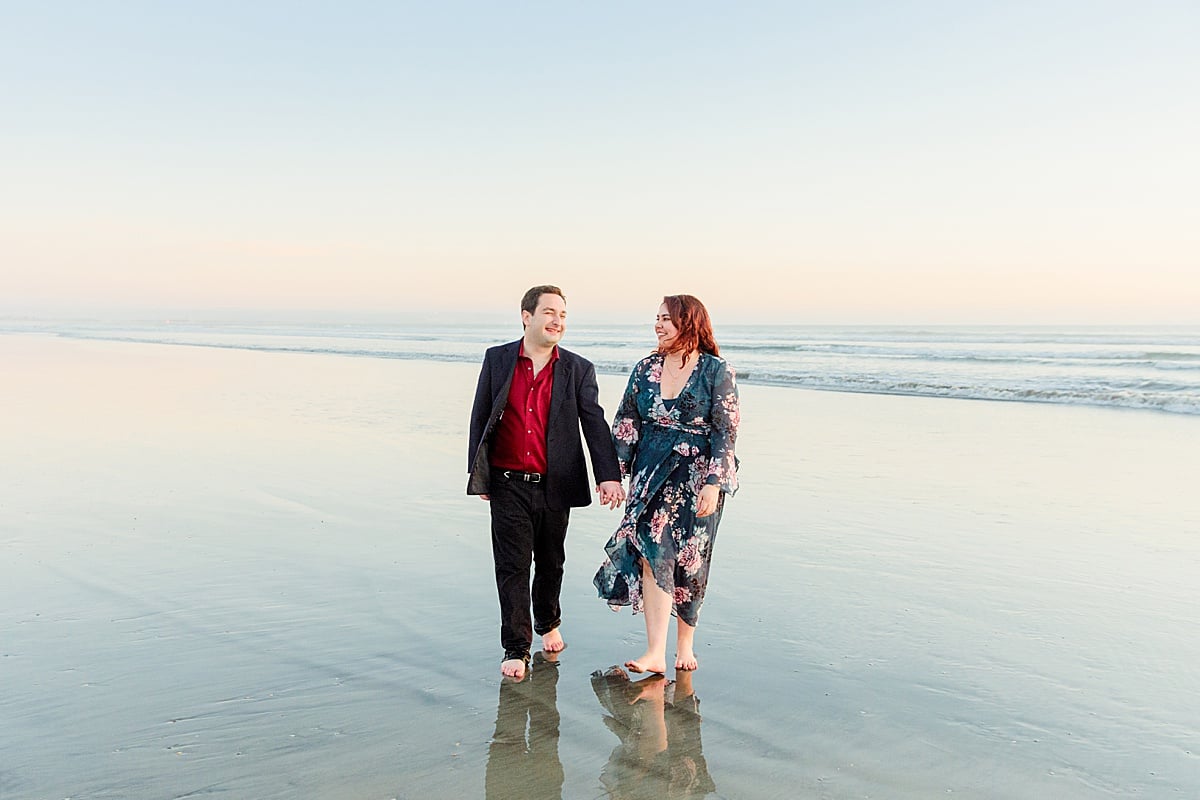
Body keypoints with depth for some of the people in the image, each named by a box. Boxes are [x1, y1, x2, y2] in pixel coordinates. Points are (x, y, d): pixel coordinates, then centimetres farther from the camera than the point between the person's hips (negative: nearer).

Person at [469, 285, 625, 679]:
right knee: (512, 566, 1)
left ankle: (548, 623, 40)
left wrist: (609, 476, -15)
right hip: (508, 483, -1)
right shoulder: (497, 359, 1)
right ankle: (516, 648, 12)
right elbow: (480, 417, 6)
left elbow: (594, 424, -4)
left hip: (555, 485, 1)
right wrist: (478, 474, 5)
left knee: (551, 562, 15)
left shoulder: (579, 370, 0)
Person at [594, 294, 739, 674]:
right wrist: (614, 472, 4)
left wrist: (714, 483, -14)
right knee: (653, 553, -8)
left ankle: (685, 644, 23)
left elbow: (726, 430, -8)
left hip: (698, 477, -3)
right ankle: (656, 653, -8)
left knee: (688, 560, 4)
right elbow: (625, 422, 9)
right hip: (651, 473, 3)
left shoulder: (717, 371, -5)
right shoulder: (646, 368, 7)